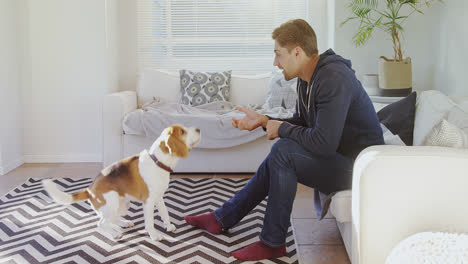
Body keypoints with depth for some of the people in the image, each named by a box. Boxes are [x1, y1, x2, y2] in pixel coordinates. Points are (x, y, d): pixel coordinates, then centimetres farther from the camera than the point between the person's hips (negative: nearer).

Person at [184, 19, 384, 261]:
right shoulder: (306, 79, 5)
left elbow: (323, 142, -33)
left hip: (356, 166, -10)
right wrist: (264, 121, 2)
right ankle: (223, 219, 23)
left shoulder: (334, 79, -27)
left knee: (283, 151, -23)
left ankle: (273, 243, -11)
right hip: (336, 155, 10)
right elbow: (301, 123, 16)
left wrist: (282, 129, -17)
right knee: (274, 163, 12)